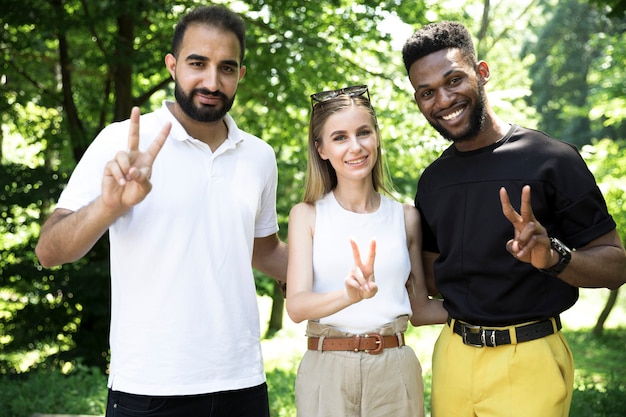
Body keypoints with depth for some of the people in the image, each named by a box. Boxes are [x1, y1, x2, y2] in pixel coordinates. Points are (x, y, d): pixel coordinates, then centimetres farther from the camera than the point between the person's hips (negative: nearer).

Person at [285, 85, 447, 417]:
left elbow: (419, 310, 12)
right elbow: (296, 306, -11)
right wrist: (351, 295, -28)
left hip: (394, 372, 2)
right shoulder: (306, 215, 0)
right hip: (326, 370, -2)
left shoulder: (406, 218, 5)